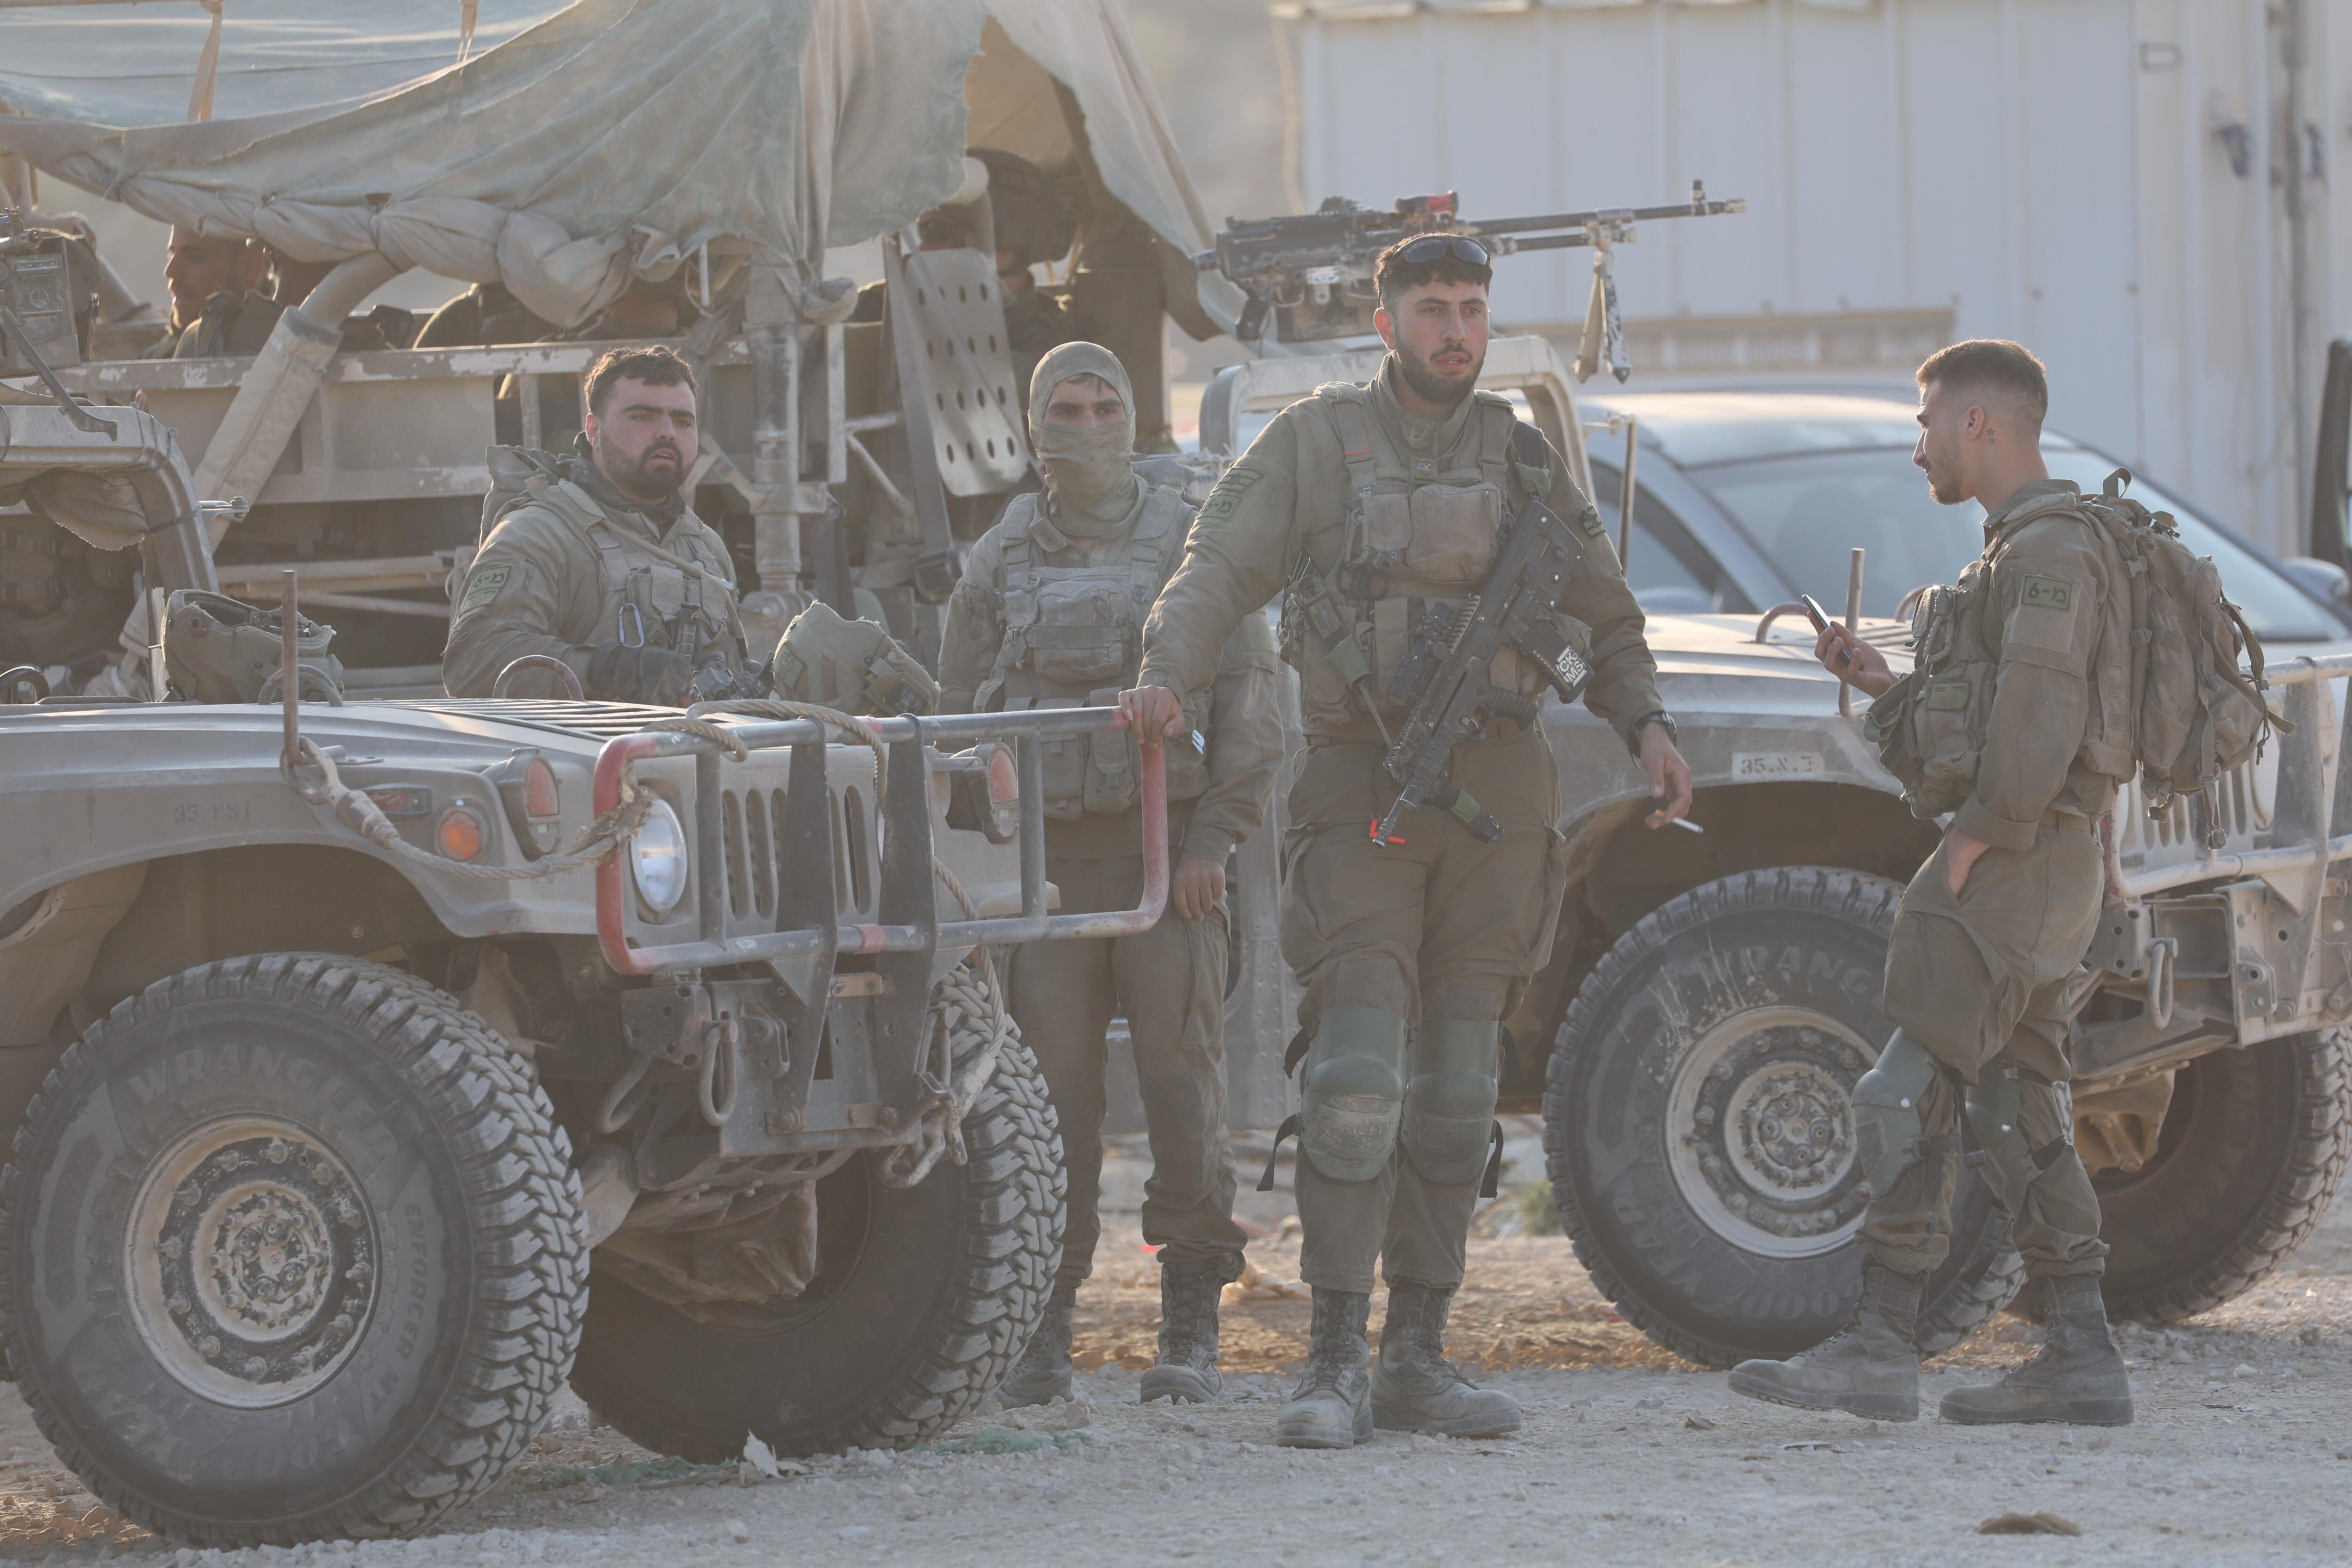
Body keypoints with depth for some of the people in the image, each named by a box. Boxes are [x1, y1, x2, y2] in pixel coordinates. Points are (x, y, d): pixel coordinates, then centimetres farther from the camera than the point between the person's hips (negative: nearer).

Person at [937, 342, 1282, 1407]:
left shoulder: (1192, 541, 6)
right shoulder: (999, 563, 13)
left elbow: (1250, 701, 3)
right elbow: (960, 717, 15)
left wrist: (1214, 838, -7)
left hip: (1167, 844, -2)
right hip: (1043, 853, 2)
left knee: (1181, 1067, -5)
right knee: (1052, 1081, -1)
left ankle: (1192, 1324, 1)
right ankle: (1043, 1324, 4)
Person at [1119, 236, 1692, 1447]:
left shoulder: (1524, 461, 12)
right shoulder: (1312, 444, 3)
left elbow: (1602, 616, 18)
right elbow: (1218, 573, -5)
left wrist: (1645, 725, 2)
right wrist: (1164, 679, -23)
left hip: (1498, 789, 4)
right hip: (1362, 787, -3)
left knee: (1457, 1085, 4)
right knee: (1355, 1075, -14)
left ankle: (1417, 1361, 10)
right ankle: (1333, 1368, -11)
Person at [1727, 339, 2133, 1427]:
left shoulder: (2049, 552, -13)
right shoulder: (2022, 553, 21)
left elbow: (2038, 725, -23)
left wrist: (1975, 839, -19)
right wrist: (1888, 687, 14)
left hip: (2013, 863, -11)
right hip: (2034, 871, 11)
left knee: (1909, 1097, -12)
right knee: (2015, 1109, 9)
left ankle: (1879, 1352, -14)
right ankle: (2081, 1360, 7)